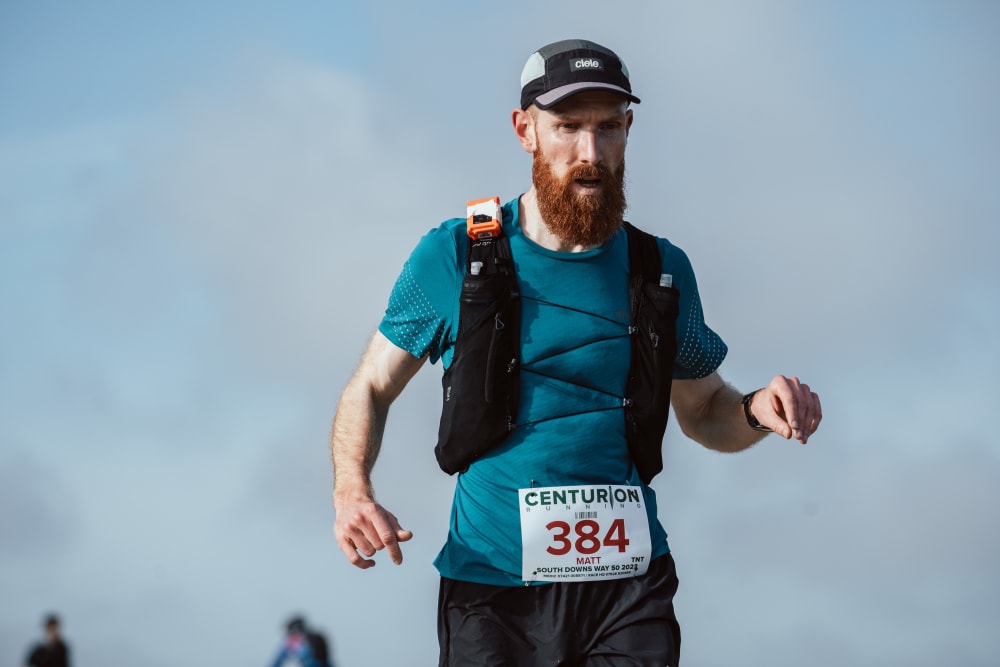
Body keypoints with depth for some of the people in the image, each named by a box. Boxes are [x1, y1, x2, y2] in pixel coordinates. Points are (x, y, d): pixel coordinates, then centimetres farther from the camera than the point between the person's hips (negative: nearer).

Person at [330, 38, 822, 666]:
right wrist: (352, 492, -12)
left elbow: (703, 412, 20)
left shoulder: (663, 271, 8)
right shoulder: (453, 256, 1)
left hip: (629, 586, 1)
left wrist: (756, 411, -4)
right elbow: (370, 390, 8)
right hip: (492, 589, -1)